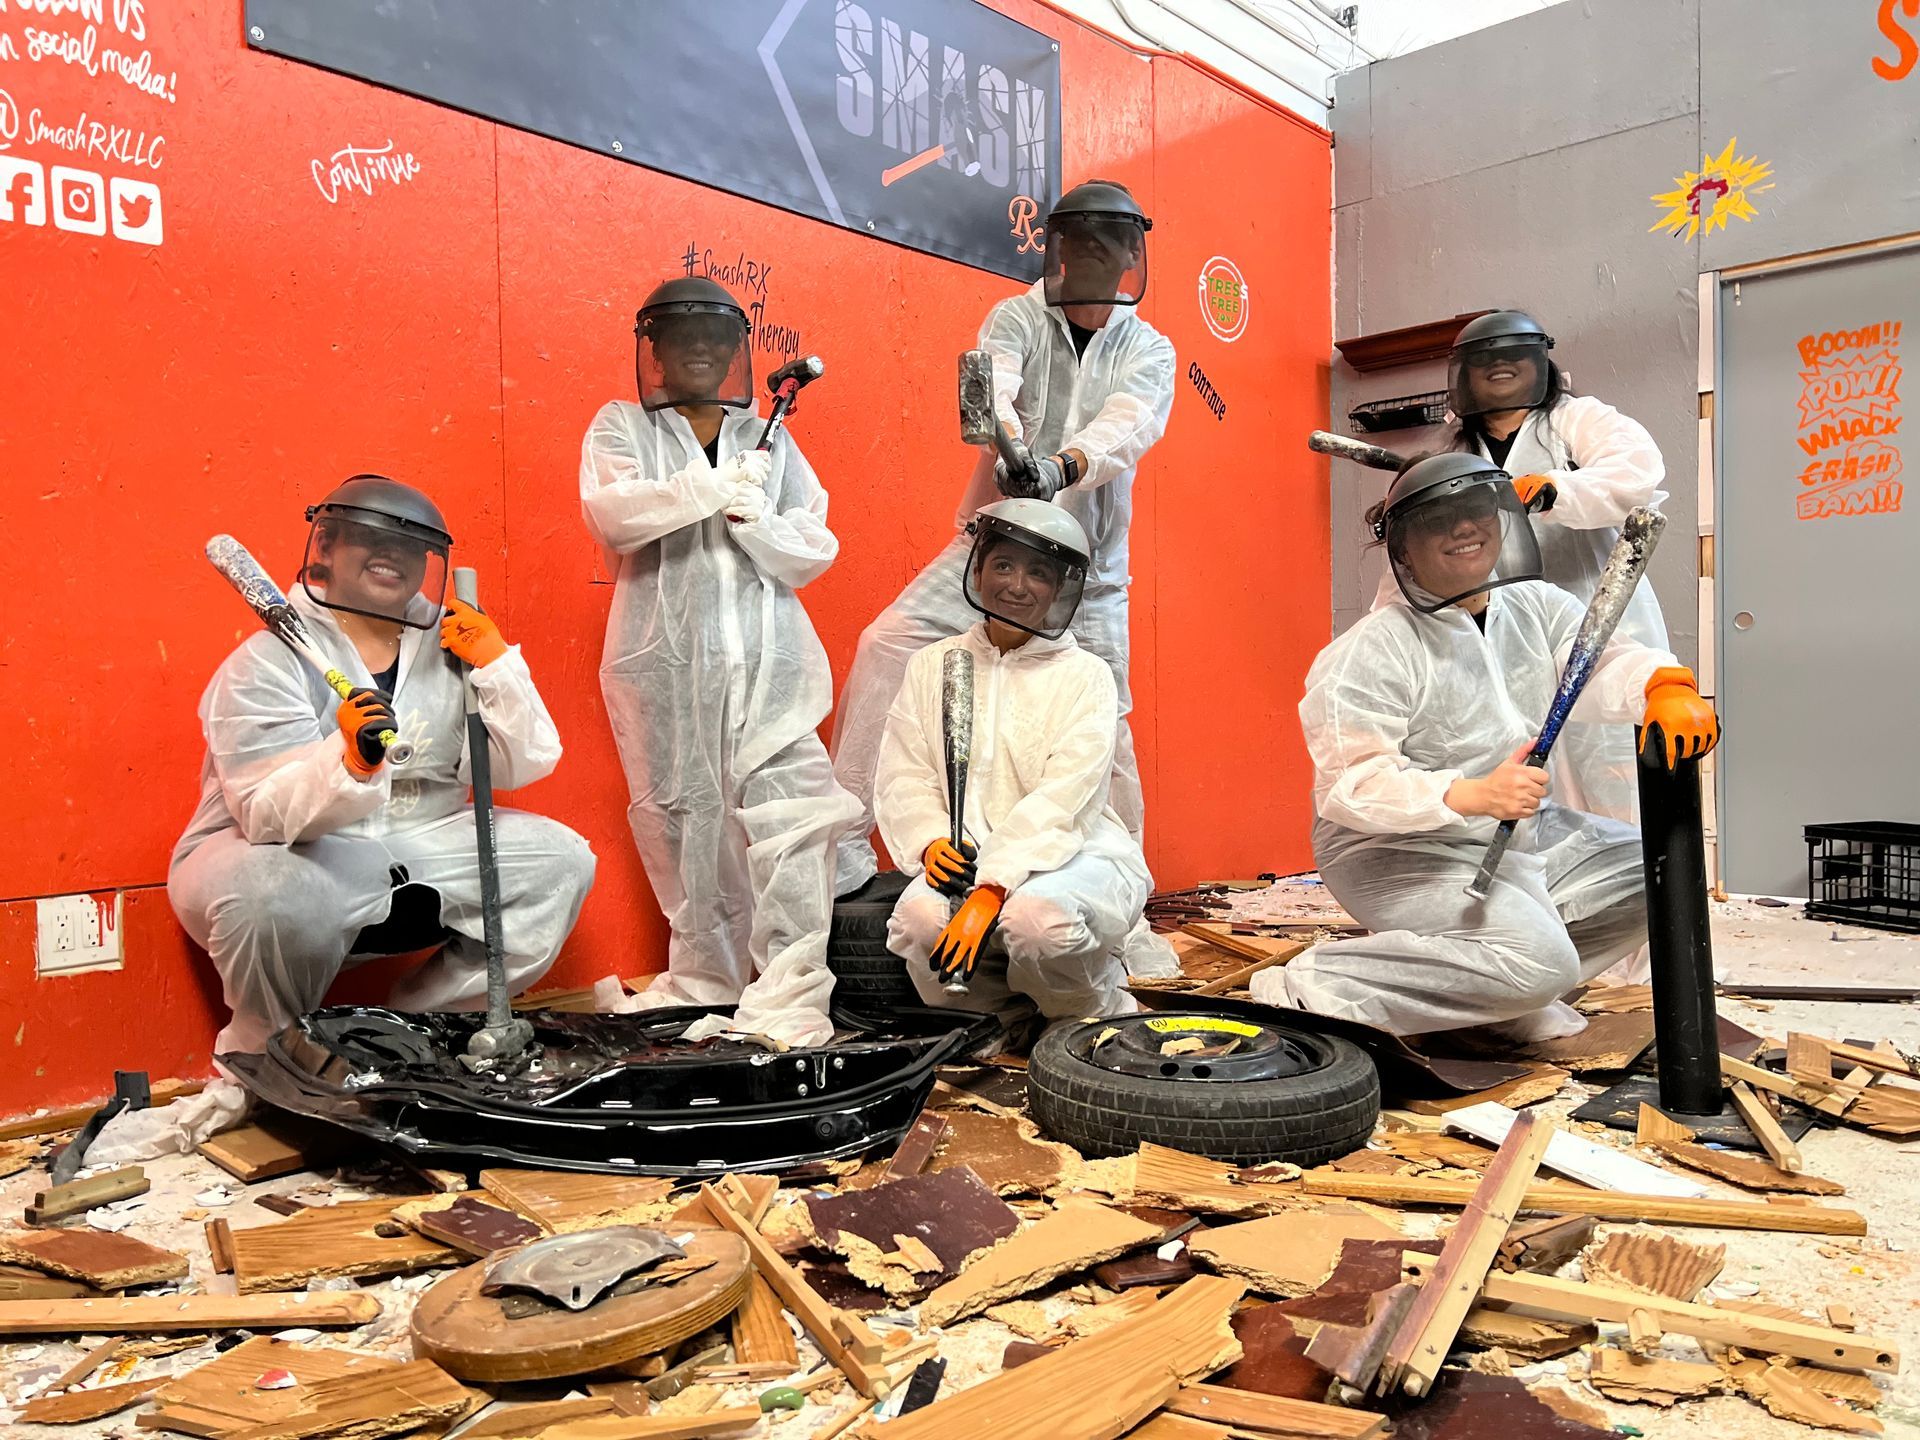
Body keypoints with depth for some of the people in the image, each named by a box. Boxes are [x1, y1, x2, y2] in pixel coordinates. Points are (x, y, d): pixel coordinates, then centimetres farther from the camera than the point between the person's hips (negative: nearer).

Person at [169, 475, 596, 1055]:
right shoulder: (271, 658, -11)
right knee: (275, 896, -38)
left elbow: (525, 767, -1)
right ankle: (270, 1051, -3)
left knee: (559, 859, -6)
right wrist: (350, 761, -43)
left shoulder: (449, 643, 2)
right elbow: (268, 813, -23)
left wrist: (497, 666, -14)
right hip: (277, 851, -5)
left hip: (416, 849, 5)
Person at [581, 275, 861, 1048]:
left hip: (768, 657, 1)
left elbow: (815, 548, 10)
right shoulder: (620, 427, 12)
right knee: (683, 819, 5)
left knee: (791, 820, -12)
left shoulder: (769, 438, 18)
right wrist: (717, 485, -13)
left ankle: (788, 999, -9)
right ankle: (709, 978, 23)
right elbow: (608, 513, -9)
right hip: (666, 658, 0)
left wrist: (752, 517, -8)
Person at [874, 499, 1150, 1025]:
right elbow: (902, 778, 5)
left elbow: (1062, 801, -13)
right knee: (919, 917, -29)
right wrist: (930, 841, -16)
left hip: (1074, 854, -3)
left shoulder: (1086, 676, -1)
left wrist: (990, 889, -24)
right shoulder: (932, 666, 11)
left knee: (1034, 915, -36)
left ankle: (1105, 1019, 0)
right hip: (965, 858, 3)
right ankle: (1005, 1016, 4)